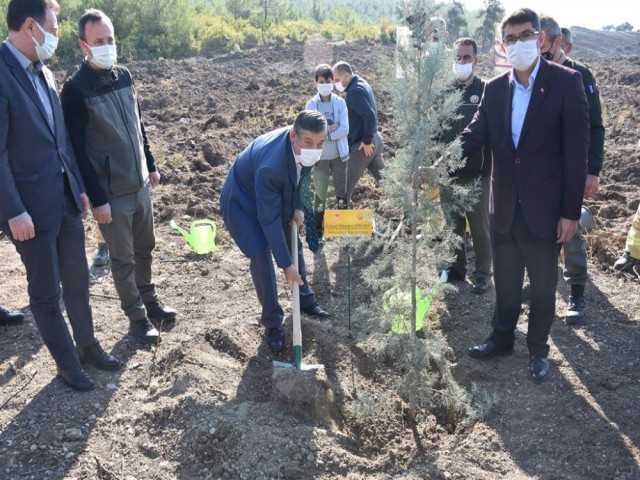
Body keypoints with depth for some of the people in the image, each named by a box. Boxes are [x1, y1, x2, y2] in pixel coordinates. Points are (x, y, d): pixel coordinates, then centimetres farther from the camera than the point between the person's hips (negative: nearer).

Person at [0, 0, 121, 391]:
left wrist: (79, 187, 13)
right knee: (46, 292, 10)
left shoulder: (44, 73, 9)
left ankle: (88, 346, 37)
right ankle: (67, 362, 27)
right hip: (32, 207, -7)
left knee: (77, 280, 19)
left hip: (66, 199, 7)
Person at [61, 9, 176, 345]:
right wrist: (97, 199, -16)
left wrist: (150, 165, 17)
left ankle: (149, 301, 38)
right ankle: (137, 318, 21)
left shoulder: (124, 76, 5)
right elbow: (78, 149, -15)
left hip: (140, 184, 6)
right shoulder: (76, 89, -15)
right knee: (123, 258, 7)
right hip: (111, 193, -6)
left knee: (145, 248, 19)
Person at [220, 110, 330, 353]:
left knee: (294, 244, 14)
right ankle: (273, 323, 5)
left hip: (278, 198, 7)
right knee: (261, 257, -13)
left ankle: (305, 299, 36)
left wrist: (297, 206, -6)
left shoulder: (304, 145, -22)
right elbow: (269, 221, -36)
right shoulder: (271, 165, -43)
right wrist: (286, 264, -30)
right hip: (243, 203, -7)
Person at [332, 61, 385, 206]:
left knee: (347, 182, 1)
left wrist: (366, 141, -22)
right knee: (382, 179, 15)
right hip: (374, 139, 10)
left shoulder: (354, 91, -19)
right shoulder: (360, 83, 12)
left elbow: (369, 115, -29)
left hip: (362, 143, -10)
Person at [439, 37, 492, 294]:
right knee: (453, 223, 13)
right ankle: (456, 267, 27)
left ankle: (482, 273, 16)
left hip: (477, 171, -3)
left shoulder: (486, 90, -2)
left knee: (479, 225, 4)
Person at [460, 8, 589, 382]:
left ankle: (538, 349, 32)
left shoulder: (566, 82, -9)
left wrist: (571, 211, -13)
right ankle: (502, 338, 37)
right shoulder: (495, 88, 4)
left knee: (543, 285, 12)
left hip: (545, 208, -3)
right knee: (506, 282, 18)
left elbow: (576, 149, -11)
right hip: (505, 208, 4)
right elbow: (473, 137, 2)